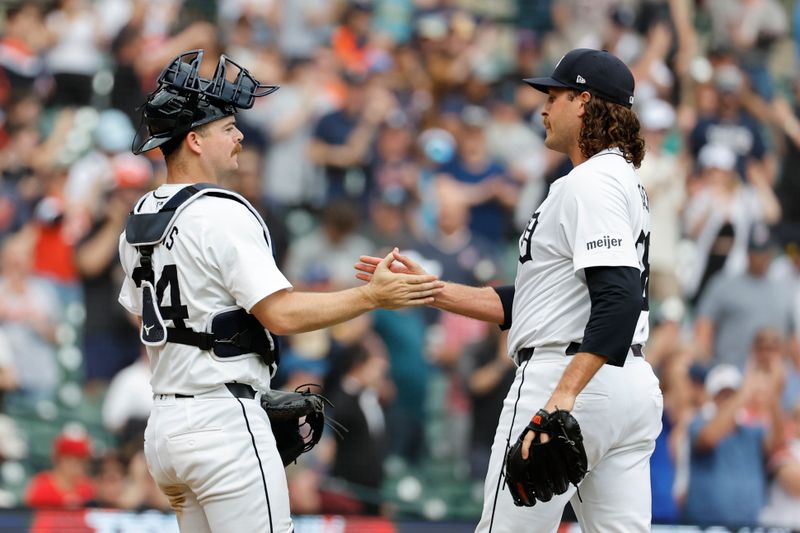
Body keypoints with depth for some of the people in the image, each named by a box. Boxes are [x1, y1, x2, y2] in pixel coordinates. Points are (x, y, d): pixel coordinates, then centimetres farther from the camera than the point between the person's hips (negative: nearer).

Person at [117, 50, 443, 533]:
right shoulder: (222, 215, -13)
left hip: (162, 425, 9)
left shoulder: (139, 220, 14)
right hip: (223, 420, -9)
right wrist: (371, 296, -16)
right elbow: (280, 313, -19)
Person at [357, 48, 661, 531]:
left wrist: (564, 395, -34)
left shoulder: (591, 183, -11)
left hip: (568, 377, -10)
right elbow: (524, 306, 23)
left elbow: (619, 299, -26)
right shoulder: (625, 182, 21)